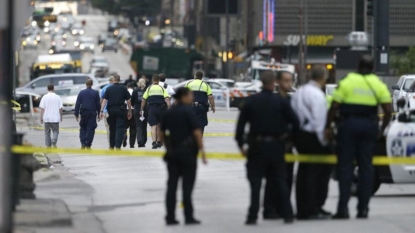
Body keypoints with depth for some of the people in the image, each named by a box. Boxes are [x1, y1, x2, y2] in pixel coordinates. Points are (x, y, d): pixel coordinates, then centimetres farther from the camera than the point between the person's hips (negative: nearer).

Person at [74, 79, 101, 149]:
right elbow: (98, 104, 0)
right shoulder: (95, 93, -1)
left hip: (84, 113, 1)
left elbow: (77, 104, 0)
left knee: (83, 128, 13)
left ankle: (83, 143, 0)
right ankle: (88, 145, -3)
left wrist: (76, 114, 3)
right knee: (90, 129, 1)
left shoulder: (81, 93, 1)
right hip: (92, 113, -1)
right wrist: (98, 113, 9)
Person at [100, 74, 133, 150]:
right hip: (121, 110, -2)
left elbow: (104, 100, -2)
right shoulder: (123, 89, 2)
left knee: (112, 129, 15)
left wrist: (102, 111, -3)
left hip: (111, 110, 2)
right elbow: (128, 101, 2)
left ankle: (111, 146, 23)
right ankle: (118, 146, -18)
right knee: (120, 128, -6)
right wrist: (129, 111, 10)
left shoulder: (109, 89, 4)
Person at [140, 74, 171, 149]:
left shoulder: (149, 89, 7)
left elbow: (144, 100, 7)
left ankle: (154, 142, -22)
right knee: (159, 125, 18)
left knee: (153, 126, -5)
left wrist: (141, 110, 16)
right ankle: (158, 142, 26)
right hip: (161, 108, 1)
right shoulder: (162, 88, 8)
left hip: (152, 108, -1)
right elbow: (167, 99, -4)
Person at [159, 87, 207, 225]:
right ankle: (188, 217, 0)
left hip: (172, 152, 5)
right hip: (187, 152, -5)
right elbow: (196, 131, -15)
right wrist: (202, 150, -11)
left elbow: (162, 134, 11)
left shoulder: (169, 113, 8)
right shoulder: (188, 111, -10)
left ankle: (170, 217, 5)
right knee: (187, 184, -1)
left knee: (172, 184, 6)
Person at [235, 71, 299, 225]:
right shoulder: (280, 101, -3)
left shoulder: (250, 102, 0)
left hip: (256, 145, 0)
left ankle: (253, 216, -4)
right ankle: (287, 214, 8)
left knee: (255, 181, 3)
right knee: (280, 181, 10)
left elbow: (240, 124, 1)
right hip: (275, 145, 0)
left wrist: (241, 145, 8)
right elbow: (295, 121, -3)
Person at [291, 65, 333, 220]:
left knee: (303, 171, 12)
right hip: (312, 136, -9)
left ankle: (302, 210, 14)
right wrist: (323, 141, -14)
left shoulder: (299, 92, 13)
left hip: (299, 135, 9)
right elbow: (319, 120, -19)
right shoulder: (317, 94, -14)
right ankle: (313, 209, -4)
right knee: (316, 172, -3)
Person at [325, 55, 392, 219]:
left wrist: (328, 127, -1)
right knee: (366, 166, 8)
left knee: (345, 166, 2)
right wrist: (382, 129, 10)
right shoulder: (379, 85, 5)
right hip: (369, 126, 2)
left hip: (349, 125, -2)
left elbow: (334, 107, -7)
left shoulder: (346, 83, -1)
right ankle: (363, 208, 5)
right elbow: (388, 110, -1)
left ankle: (343, 207, -6)